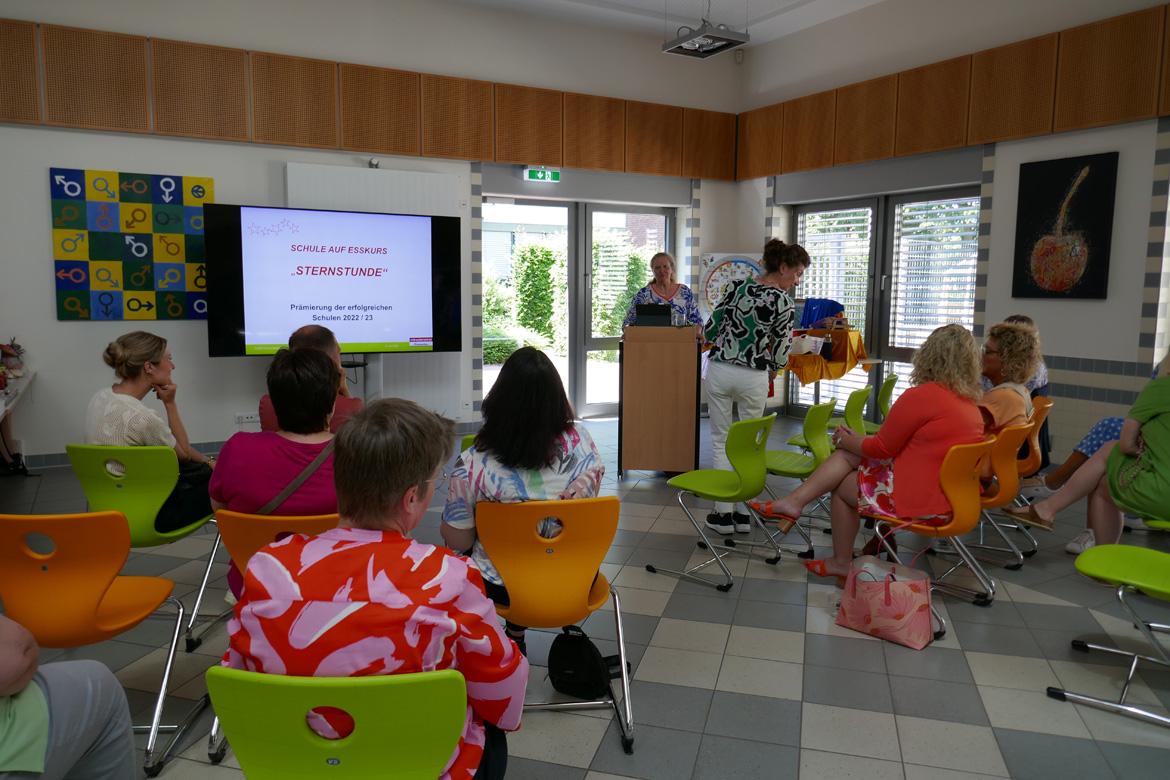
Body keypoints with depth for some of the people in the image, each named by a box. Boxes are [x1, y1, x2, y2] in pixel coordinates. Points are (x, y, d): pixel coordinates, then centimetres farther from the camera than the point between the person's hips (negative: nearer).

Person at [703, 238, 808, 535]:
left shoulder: (737, 286, 1)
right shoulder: (784, 302, -8)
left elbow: (710, 331, 2)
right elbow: (780, 355, -6)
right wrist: (772, 368, 16)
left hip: (719, 371, 2)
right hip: (753, 377, -2)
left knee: (721, 441, 10)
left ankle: (723, 514, 11)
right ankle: (743, 513, 19)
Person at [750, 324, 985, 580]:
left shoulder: (920, 396, -19)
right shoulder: (970, 401, 9)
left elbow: (881, 448, -9)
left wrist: (849, 441, 11)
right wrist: (854, 442, 20)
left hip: (920, 503, -8)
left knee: (842, 486, 14)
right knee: (848, 453, 11)